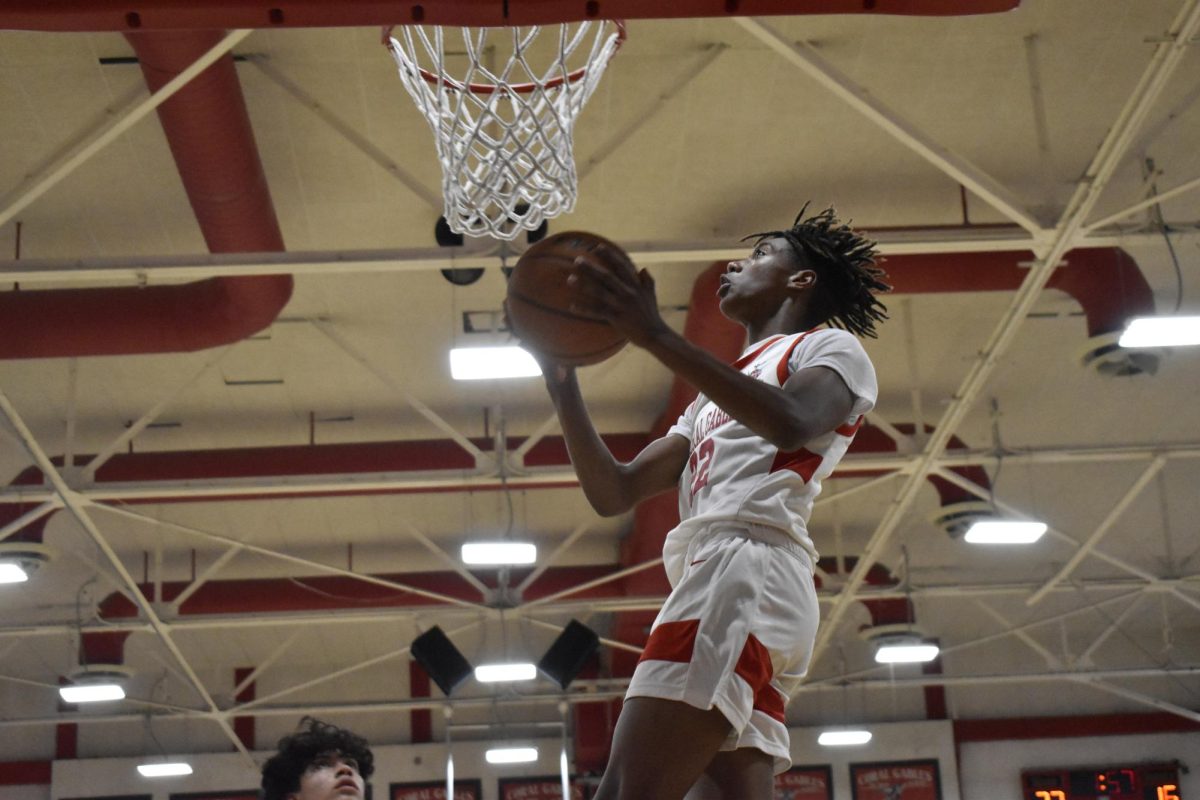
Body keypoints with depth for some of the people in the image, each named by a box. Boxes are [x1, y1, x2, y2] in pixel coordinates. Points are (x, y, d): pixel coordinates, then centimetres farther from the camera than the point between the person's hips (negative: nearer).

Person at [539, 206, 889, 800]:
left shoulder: (831, 346, 12)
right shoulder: (714, 401, 36)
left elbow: (791, 424, -14)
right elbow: (613, 494, 25)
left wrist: (655, 335, -19)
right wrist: (562, 383, 14)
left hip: (747, 572, -9)